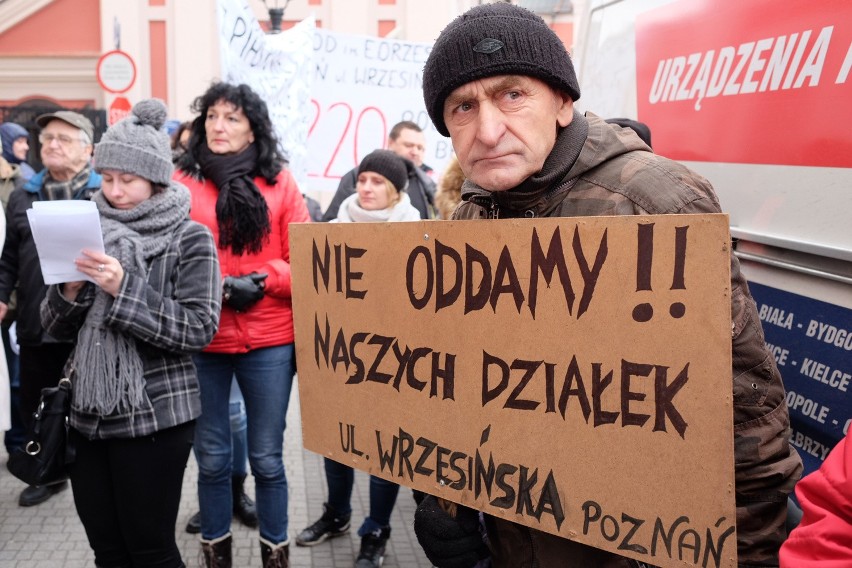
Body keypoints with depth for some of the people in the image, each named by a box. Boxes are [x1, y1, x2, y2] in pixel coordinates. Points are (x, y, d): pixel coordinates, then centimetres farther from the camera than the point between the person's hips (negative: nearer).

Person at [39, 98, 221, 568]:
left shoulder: (189, 238, -6)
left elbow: (199, 329, -16)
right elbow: (56, 328, 10)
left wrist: (123, 288, -23)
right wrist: (70, 290, -11)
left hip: (155, 414, -5)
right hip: (87, 412, 5)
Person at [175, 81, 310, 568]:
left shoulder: (280, 181, 4)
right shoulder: (181, 183, 2)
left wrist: (263, 280, -14)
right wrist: (221, 288, -15)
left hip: (269, 339, 0)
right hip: (201, 340, 0)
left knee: (267, 457, 9)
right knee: (212, 458, 11)